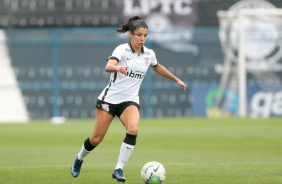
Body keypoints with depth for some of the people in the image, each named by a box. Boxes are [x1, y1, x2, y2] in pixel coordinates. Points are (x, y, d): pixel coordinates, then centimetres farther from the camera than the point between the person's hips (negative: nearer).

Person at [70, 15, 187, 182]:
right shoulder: (122, 50, -12)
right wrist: (118, 68, -54)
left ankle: (119, 169, -20)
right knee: (96, 139, 0)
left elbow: (158, 68, 28)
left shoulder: (149, 54, 4)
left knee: (133, 129, -27)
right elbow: (108, 66, -31)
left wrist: (176, 79, 35)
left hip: (130, 101, 3)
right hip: (110, 98, -3)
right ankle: (79, 159, 33)